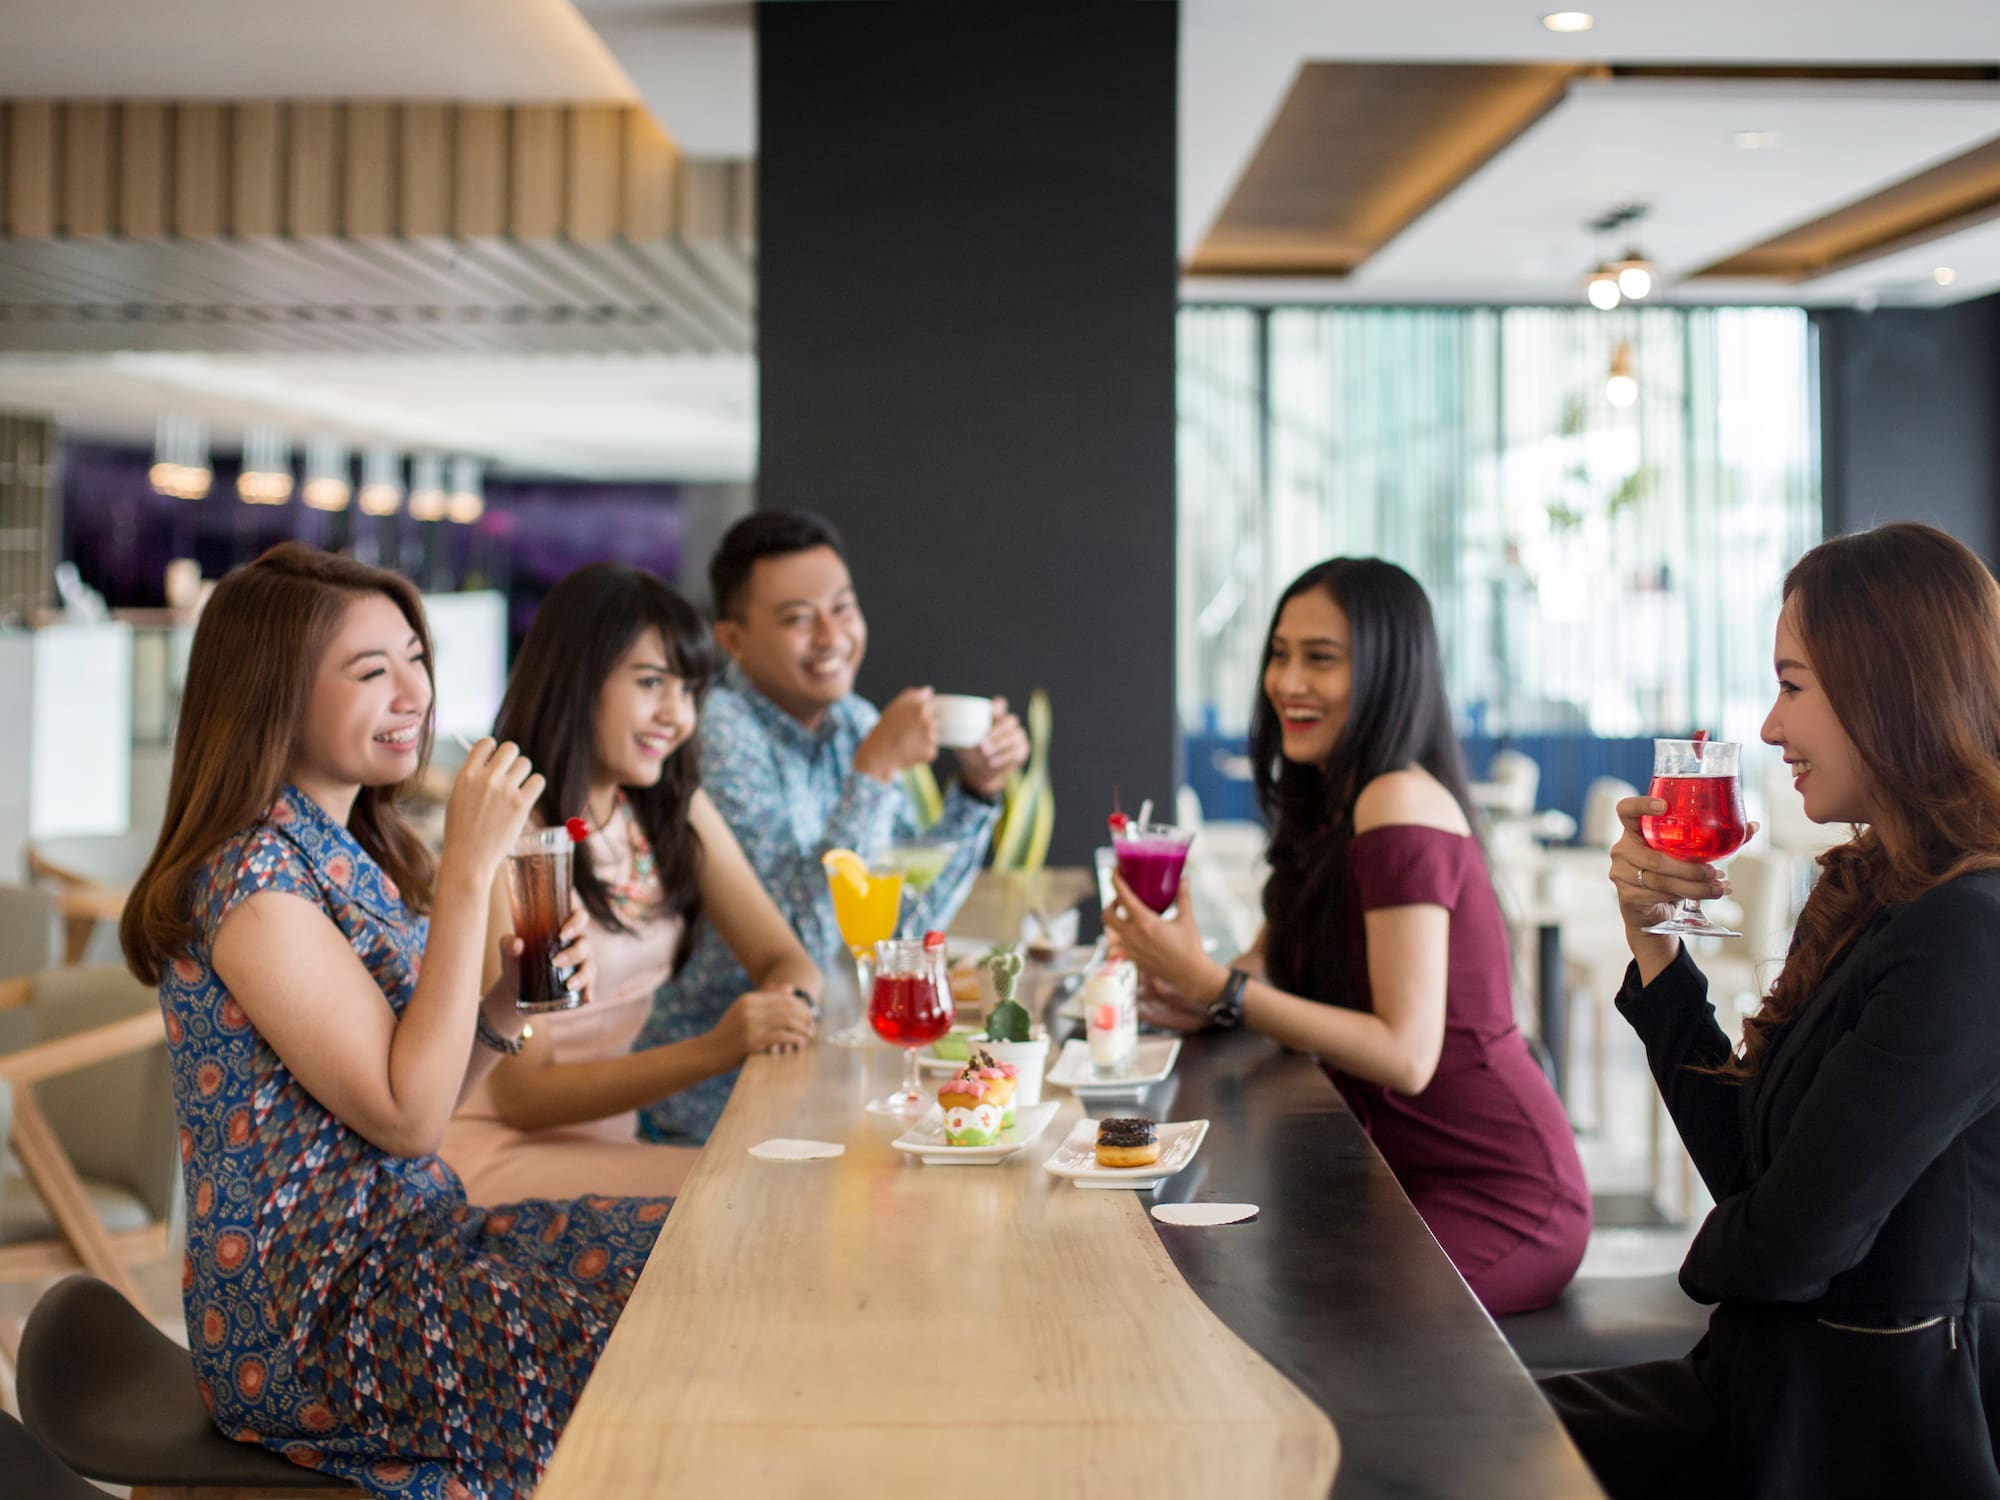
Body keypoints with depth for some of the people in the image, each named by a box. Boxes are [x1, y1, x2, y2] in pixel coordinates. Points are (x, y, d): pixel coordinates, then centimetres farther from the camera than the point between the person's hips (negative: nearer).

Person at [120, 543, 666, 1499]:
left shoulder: (351, 852, 10)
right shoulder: (253, 879, -17)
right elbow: (405, 1118, -20)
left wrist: (507, 998, -4)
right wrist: (469, 873, -20)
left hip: (404, 1241, 8)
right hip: (312, 1313, -8)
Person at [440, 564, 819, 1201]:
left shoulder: (676, 808, 7)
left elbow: (786, 959, 6)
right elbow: (522, 1094, -18)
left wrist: (791, 1004, -19)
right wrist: (711, 1051, -30)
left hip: (608, 1141, 7)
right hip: (496, 1152, -7)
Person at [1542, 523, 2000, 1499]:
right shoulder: (1876, 900, 7)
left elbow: (1791, 1242, -21)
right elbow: (1744, 1167, 9)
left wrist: (1713, 1262, 2)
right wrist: (1652, 938, 3)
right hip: (1778, 1390, 8)